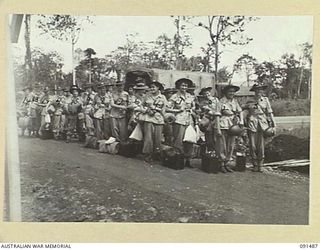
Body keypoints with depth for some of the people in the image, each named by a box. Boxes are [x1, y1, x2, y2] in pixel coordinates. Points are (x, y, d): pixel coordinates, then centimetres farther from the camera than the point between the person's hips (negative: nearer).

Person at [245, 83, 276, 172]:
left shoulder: (265, 100, 12)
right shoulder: (250, 101, 8)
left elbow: (269, 112, 11)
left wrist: (273, 123, 5)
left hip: (262, 123, 1)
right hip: (252, 123, -1)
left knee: (261, 146, -1)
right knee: (252, 145, -1)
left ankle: (260, 165, 9)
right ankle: (255, 165, 10)